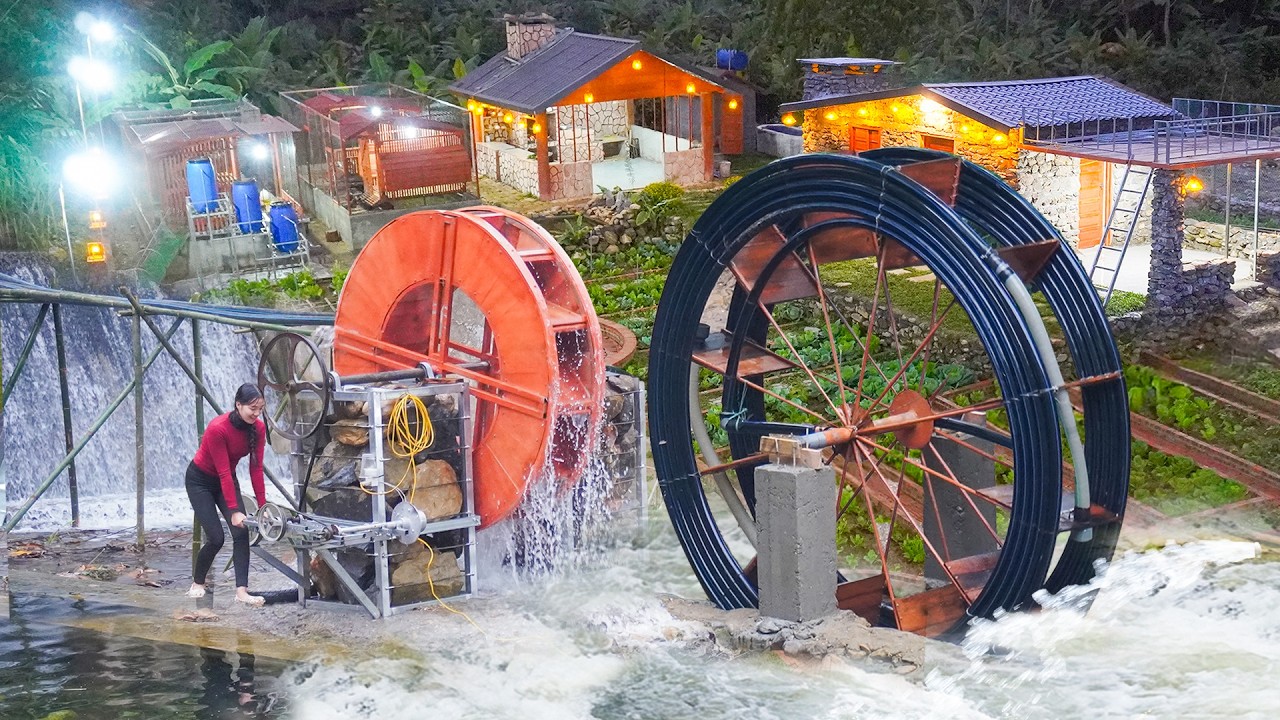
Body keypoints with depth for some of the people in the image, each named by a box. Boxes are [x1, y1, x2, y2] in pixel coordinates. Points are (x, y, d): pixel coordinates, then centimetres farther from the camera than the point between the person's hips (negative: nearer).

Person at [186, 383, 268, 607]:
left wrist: (262, 506, -14)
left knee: (241, 532, -14)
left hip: (226, 481, 5)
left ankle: (241, 591, -17)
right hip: (200, 480, -5)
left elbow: (256, 469, -11)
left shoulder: (258, 428, -16)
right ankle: (197, 584, 16)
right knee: (216, 538, -11)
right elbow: (224, 472, -30)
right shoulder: (218, 428, -33)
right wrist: (234, 510, -29)